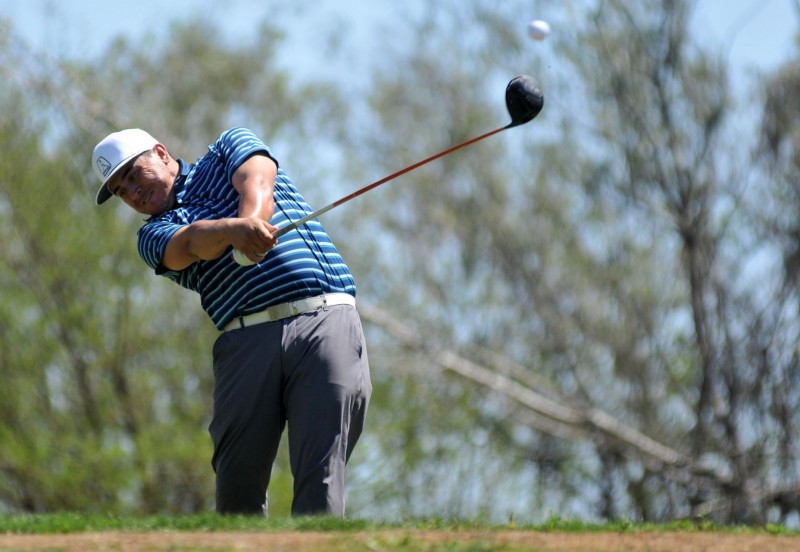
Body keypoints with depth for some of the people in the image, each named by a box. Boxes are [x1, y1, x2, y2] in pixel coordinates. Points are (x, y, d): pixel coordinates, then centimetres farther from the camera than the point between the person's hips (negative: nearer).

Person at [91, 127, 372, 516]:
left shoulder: (230, 147, 19)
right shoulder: (154, 234, 17)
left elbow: (257, 184, -4)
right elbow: (190, 244, -7)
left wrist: (251, 220, -27)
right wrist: (232, 230, -30)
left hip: (324, 320, -3)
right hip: (247, 338, 3)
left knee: (321, 477, -13)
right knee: (237, 483, -4)